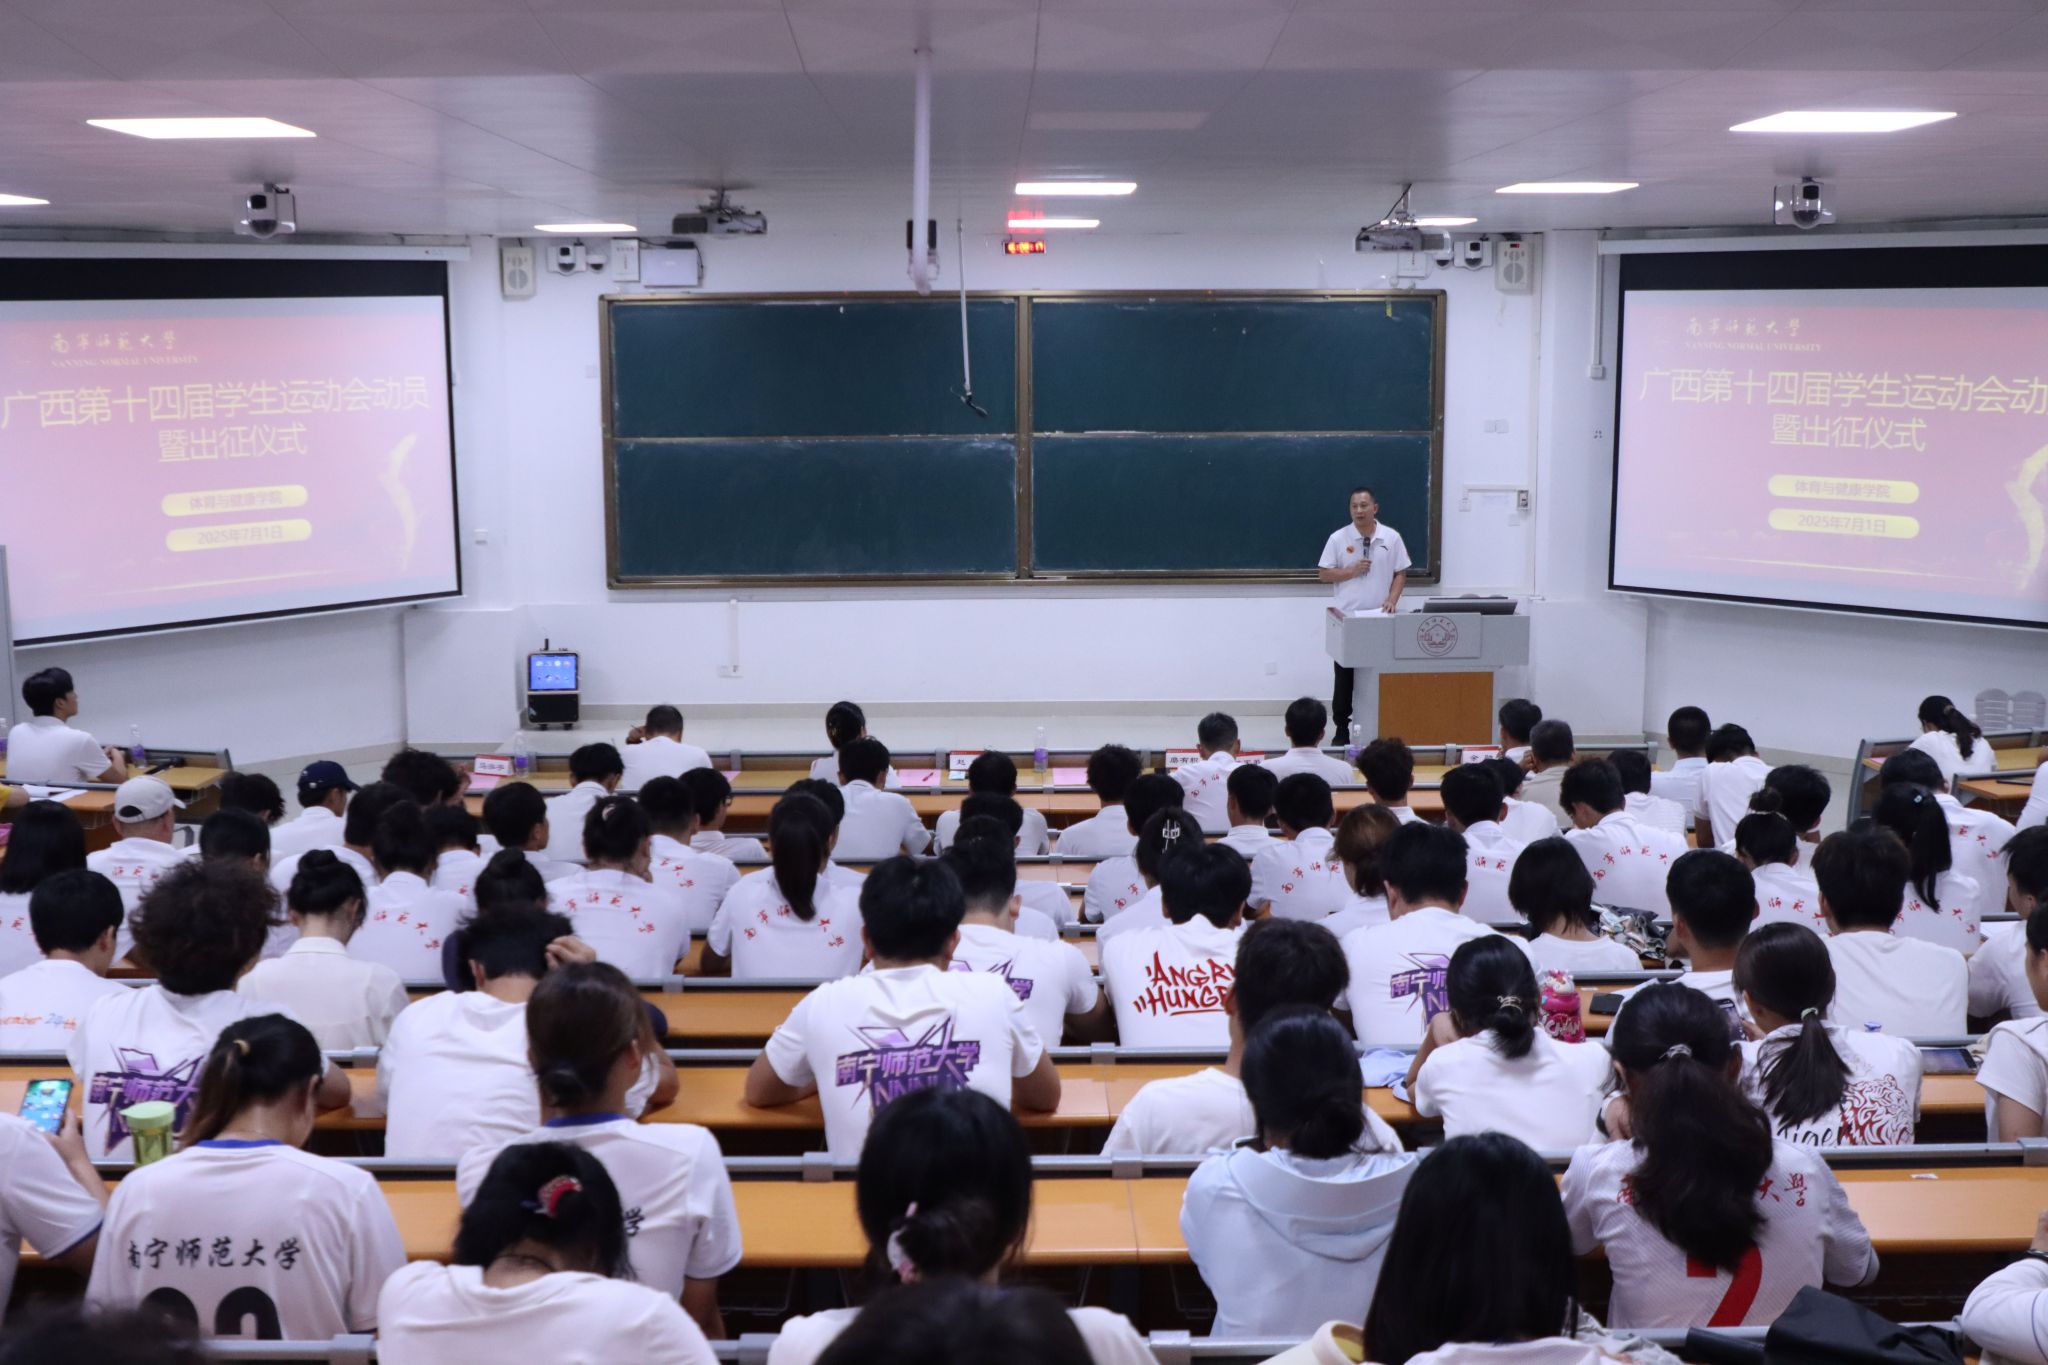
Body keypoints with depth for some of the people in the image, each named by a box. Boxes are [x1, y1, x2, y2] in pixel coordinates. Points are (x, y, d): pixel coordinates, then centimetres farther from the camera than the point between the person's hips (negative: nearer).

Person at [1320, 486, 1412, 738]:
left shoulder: (1392, 538, 3)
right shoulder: (1338, 538, -1)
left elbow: (1401, 574, 7)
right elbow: (1323, 574, 1)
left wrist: (1392, 600, -9)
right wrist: (1351, 571, -13)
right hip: (1346, 618, -1)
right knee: (1344, 675, 4)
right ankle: (1341, 727, 14)